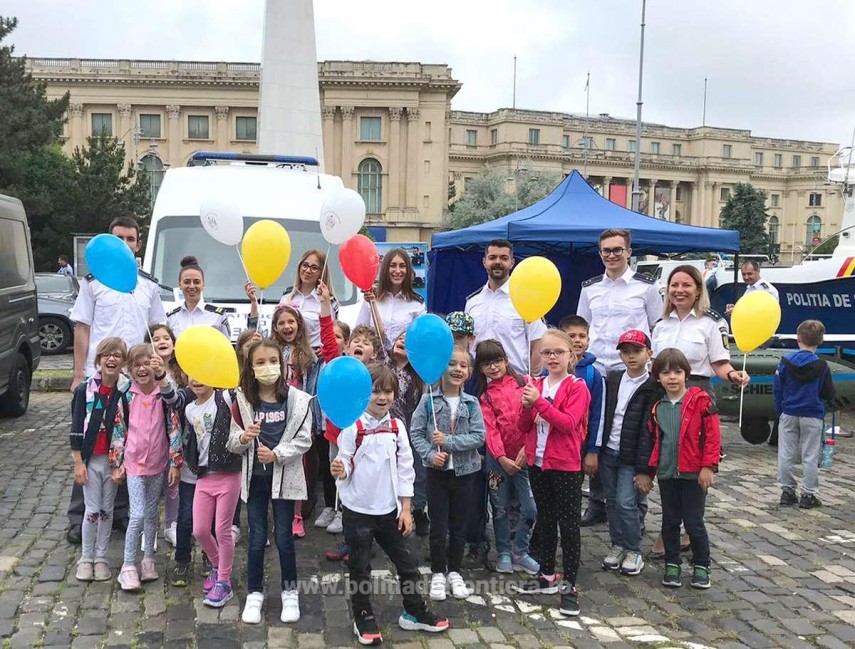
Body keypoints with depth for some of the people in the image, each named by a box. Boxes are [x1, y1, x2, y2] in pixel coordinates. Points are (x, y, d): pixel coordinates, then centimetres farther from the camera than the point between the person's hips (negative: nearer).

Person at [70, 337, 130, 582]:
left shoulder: (127, 391, -5)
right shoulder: (85, 390, -5)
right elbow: (77, 428, -2)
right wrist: (78, 462, -4)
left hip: (115, 459, 1)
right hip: (91, 459, -1)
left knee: (107, 510, 11)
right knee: (92, 511, 4)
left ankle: (101, 558, 23)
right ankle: (86, 559, 18)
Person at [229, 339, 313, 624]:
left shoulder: (297, 399, -8)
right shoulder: (242, 400, -3)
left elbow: (303, 440, -8)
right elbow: (232, 442, 0)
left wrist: (276, 454, -20)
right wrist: (244, 438, -21)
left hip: (284, 477, -1)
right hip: (254, 477, 2)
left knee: (284, 538, 6)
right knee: (257, 539, 9)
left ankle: (290, 592, 23)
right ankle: (254, 594, 23)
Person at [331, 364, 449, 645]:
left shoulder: (397, 427, 0)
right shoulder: (353, 427, -12)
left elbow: (405, 468, 3)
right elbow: (345, 468, -10)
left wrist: (405, 508, 3)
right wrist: (339, 471, -34)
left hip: (389, 509, 4)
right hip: (359, 509, -4)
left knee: (407, 561, 13)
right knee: (360, 567, 9)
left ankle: (414, 612, 32)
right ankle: (363, 618, 27)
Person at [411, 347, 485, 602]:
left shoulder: (471, 403, -3)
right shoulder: (429, 400, -6)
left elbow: (479, 436, -10)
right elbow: (416, 433, -5)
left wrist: (449, 441, -19)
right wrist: (430, 455, -19)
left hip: (464, 471, 1)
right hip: (437, 471, -1)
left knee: (459, 526, 12)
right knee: (438, 527, 5)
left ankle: (454, 572, 29)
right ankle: (437, 573, 23)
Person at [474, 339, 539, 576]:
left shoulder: (523, 383, 2)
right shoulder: (485, 395, 5)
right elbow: (490, 429, -3)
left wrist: (526, 448, -11)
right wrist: (502, 458, -14)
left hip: (524, 456, -1)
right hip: (498, 458, 1)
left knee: (530, 509, -3)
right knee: (501, 509, 10)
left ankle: (520, 552, 16)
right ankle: (503, 553, 24)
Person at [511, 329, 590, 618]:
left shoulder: (577, 387, -8)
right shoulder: (536, 386, 8)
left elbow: (569, 423, -21)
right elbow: (523, 427, 6)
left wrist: (539, 402, -26)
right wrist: (526, 406, -14)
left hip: (566, 466, -5)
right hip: (538, 463, 6)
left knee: (568, 525, 0)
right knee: (545, 521, 16)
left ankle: (570, 585, 7)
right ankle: (547, 576, 29)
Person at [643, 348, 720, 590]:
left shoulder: (700, 400, -8)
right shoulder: (657, 407, 7)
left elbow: (712, 434, -10)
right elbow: (651, 440, 13)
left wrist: (708, 466, -13)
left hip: (693, 473, -4)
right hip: (666, 474, 4)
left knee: (694, 522, 3)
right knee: (670, 522, 12)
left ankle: (701, 566, 20)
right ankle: (672, 565, 24)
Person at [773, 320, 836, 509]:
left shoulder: (786, 361, -7)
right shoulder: (821, 366, -11)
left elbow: (777, 389, -2)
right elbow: (829, 394, -3)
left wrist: (780, 411, 9)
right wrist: (826, 399, 20)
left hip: (788, 414, 2)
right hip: (812, 416, -1)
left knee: (786, 455, 10)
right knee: (810, 456, 6)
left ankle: (787, 490, 14)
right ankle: (808, 495, 9)